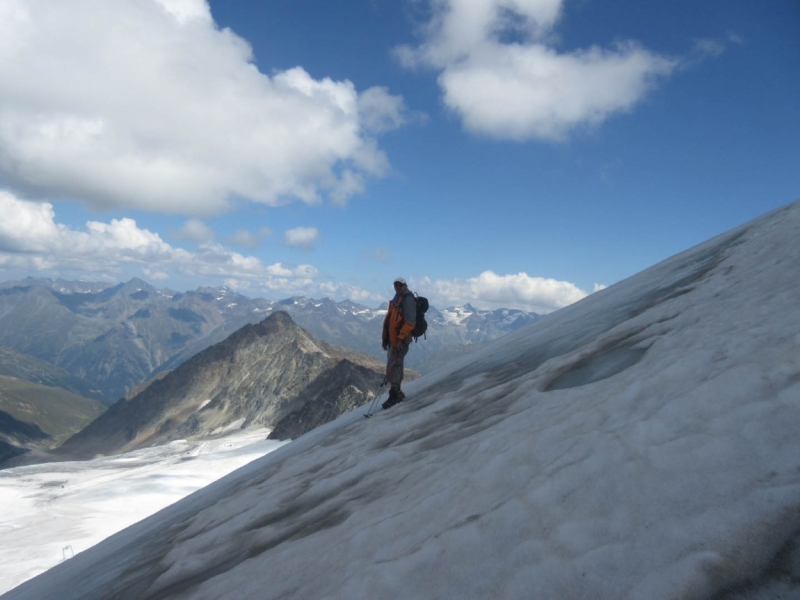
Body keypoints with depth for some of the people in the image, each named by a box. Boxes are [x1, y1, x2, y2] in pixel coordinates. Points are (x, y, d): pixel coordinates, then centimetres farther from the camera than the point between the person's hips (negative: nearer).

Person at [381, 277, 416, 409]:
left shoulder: (408, 299, -9)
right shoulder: (396, 300, 20)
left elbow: (410, 322, -19)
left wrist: (401, 338, -24)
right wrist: (386, 339, 20)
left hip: (400, 340, -9)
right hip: (393, 339, 9)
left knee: (393, 365, -12)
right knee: (395, 365, 12)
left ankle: (394, 394, -9)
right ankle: (397, 393, 19)